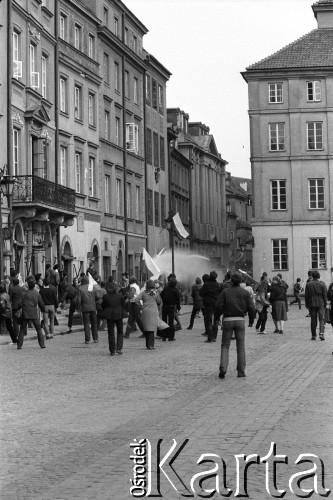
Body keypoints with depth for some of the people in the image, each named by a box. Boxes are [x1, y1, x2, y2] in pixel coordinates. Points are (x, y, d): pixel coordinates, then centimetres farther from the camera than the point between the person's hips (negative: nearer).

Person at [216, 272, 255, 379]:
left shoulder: (225, 292, -1)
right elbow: (251, 307, -3)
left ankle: (223, 368, -10)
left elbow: (218, 306, -8)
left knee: (225, 345, 6)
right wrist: (251, 319, 11)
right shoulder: (245, 293, 1)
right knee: (241, 346, 8)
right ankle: (241, 371, 8)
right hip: (240, 320, 1)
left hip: (227, 320, -1)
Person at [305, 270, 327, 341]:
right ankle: (321, 333, -16)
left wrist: (306, 304, 8)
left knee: (313, 320, 8)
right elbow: (325, 295, -4)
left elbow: (306, 295, 0)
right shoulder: (322, 284, -4)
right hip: (321, 303, -1)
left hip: (311, 304, 1)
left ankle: (313, 335, 10)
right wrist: (325, 304, 4)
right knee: (321, 319, 2)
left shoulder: (308, 284, -1)